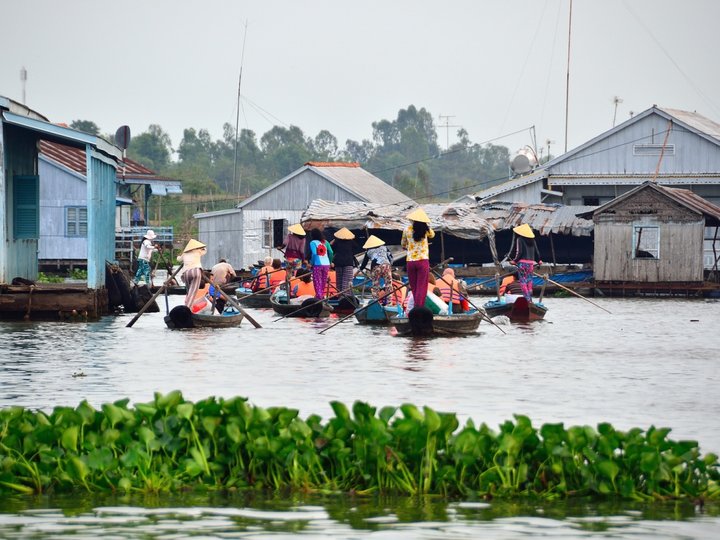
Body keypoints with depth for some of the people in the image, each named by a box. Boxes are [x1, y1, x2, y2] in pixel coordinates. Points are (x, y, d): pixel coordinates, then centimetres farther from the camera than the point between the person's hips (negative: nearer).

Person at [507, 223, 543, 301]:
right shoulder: (532, 240, 8)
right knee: (529, 281, 13)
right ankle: (530, 299, 12)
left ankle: (527, 299, -9)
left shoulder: (519, 239, -7)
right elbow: (536, 251, 13)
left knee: (523, 281, -1)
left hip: (522, 262, -5)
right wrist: (538, 261, 28)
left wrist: (514, 260, -1)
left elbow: (519, 252, -14)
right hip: (531, 263, 5)